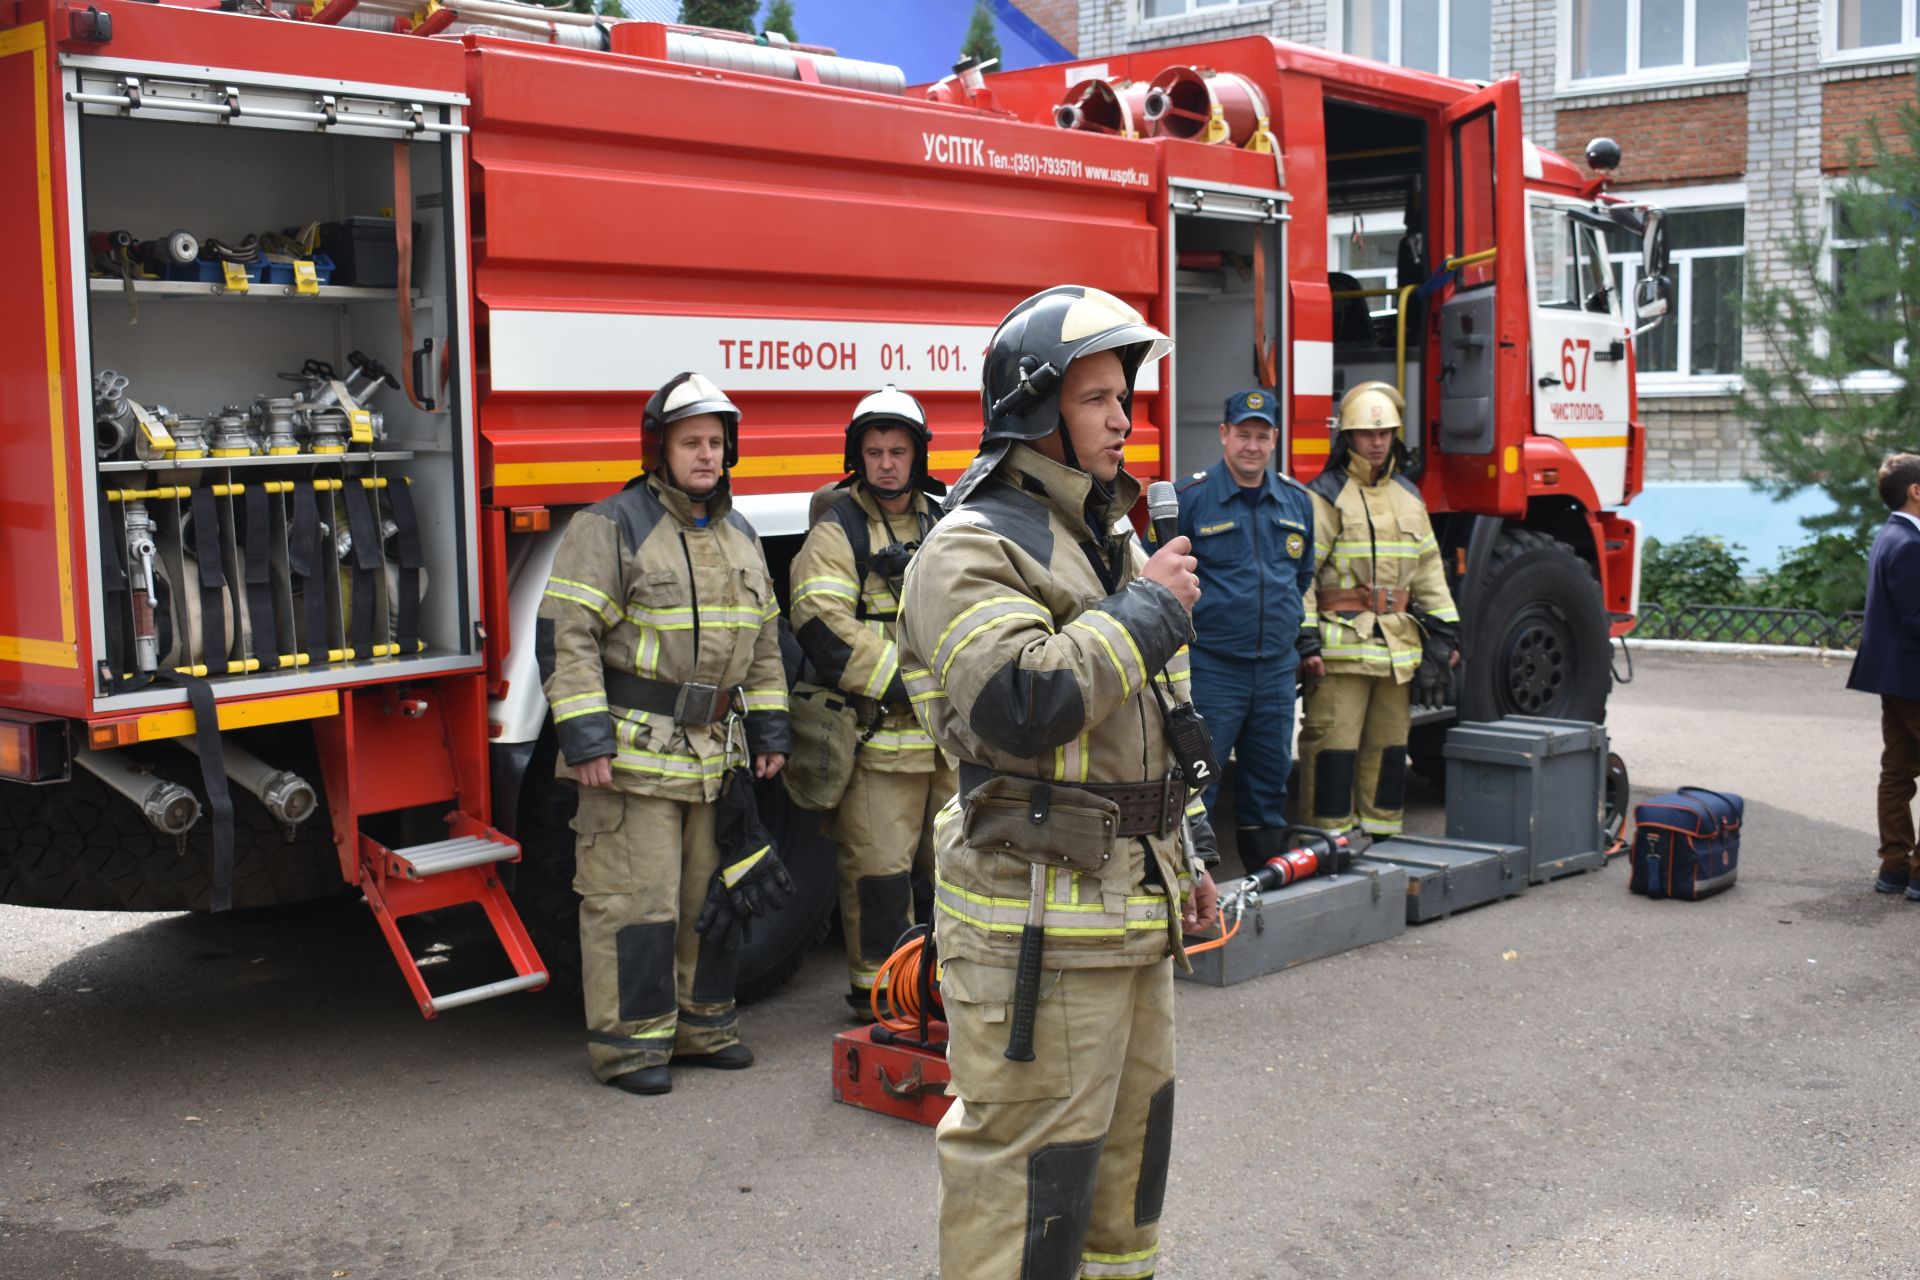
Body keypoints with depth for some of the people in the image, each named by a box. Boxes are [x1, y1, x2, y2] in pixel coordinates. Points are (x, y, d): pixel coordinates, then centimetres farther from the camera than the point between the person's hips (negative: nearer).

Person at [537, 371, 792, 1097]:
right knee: (633, 899, -4)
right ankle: (627, 1043, 6)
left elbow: (763, 641, 21)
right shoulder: (612, 527, -8)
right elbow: (566, 635, -13)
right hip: (633, 754, -7)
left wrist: (769, 730, 14)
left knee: (712, 892, 13)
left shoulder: (738, 537, 14)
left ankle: (700, 1026, 26)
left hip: (713, 753, 7)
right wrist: (586, 737, -19)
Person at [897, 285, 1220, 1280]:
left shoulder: (1111, 541, 17)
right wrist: (1148, 612, -18)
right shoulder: (975, 547, -13)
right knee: (1031, 1157, -4)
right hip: (1036, 917, -9)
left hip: (1128, 905, 9)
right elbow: (1019, 701, -29)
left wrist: (1186, 854, 21)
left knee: (1131, 1118, 20)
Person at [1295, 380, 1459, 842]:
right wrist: (1305, 639, -17)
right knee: (1334, 743, -7)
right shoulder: (1325, 496, -5)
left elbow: (1428, 567, 21)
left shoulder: (1408, 497, 16)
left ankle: (1382, 834, 22)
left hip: (1398, 645, 7)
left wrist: (1445, 630, 14)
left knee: (1389, 744, 12)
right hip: (1341, 643, -7)